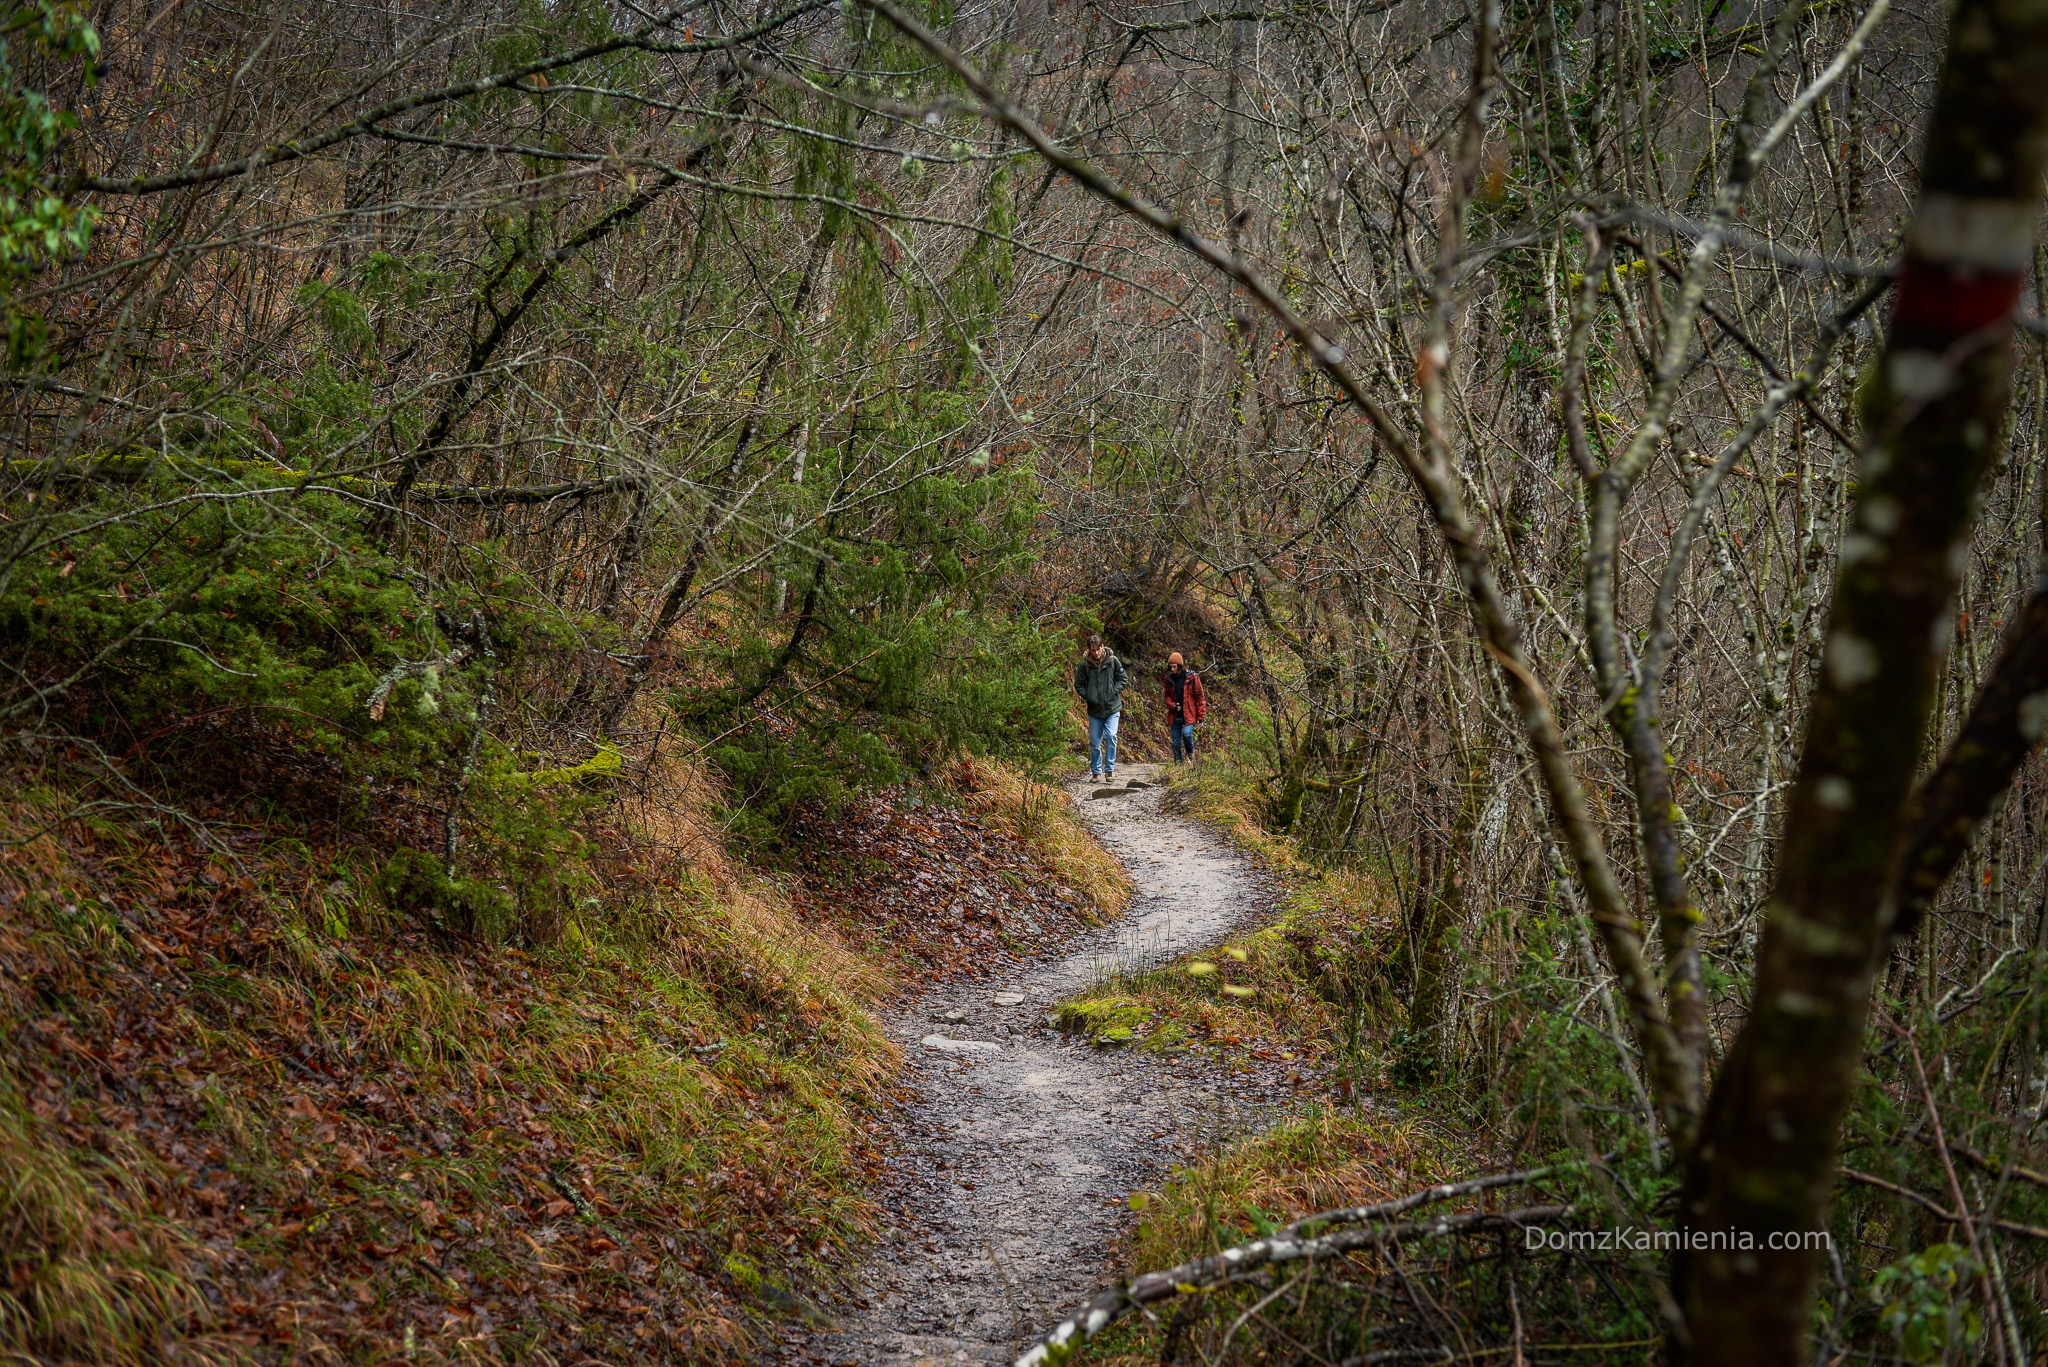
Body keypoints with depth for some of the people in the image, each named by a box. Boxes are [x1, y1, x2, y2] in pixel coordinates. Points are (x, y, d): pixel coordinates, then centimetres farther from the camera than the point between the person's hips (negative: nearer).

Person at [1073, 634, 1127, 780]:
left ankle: (1110, 768, -3)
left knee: (1111, 736, -16)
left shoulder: (1113, 661, -3)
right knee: (1094, 743, 4)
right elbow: (1079, 685, 7)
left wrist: (1113, 692, -9)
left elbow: (1123, 679, 5)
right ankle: (1096, 771, 18)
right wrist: (1088, 697, -8)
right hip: (1094, 710, 1)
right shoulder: (1084, 665, -2)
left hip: (1112, 708, -1)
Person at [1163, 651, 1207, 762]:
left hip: (1189, 715, -4)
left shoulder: (1192, 677, -4)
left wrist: (1200, 717, -5)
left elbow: (1200, 697, -1)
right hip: (1175, 716, 4)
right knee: (1176, 744, 2)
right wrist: (1172, 705, -5)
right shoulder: (1169, 678, 6)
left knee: (1187, 733, -27)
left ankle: (1191, 754, -1)